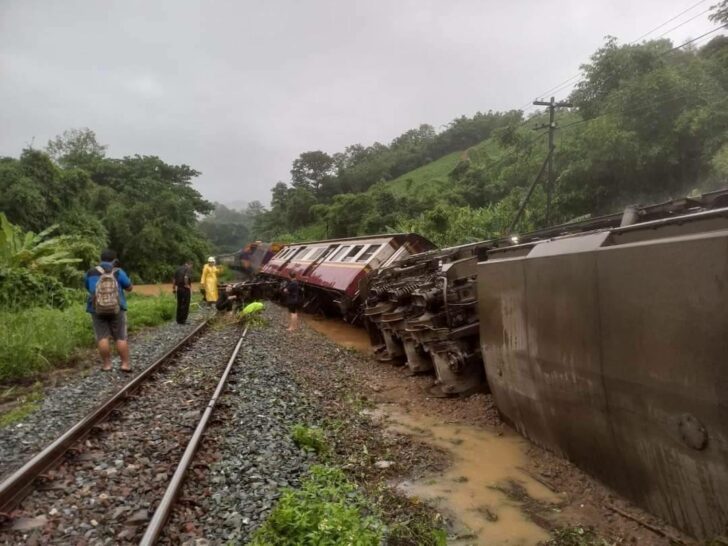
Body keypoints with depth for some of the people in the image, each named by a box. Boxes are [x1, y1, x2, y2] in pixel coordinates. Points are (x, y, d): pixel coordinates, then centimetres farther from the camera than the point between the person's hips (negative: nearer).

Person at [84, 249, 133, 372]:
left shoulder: (90, 273, 3)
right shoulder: (118, 272, -6)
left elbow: (88, 288, 19)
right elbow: (129, 288, 4)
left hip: (97, 310, 1)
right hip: (117, 309, -1)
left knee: (102, 337, 2)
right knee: (121, 338, 3)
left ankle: (106, 364, 1)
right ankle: (125, 364, 3)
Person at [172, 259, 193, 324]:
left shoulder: (178, 269, 13)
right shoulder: (188, 269, -8)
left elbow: (174, 280, 14)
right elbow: (186, 277, -26)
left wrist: (174, 288, 20)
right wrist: (187, 285, -14)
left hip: (179, 289, 7)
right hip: (185, 289, -7)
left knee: (179, 305, 13)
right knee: (185, 305, 1)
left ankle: (179, 320, 17)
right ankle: (183, 320, 1)